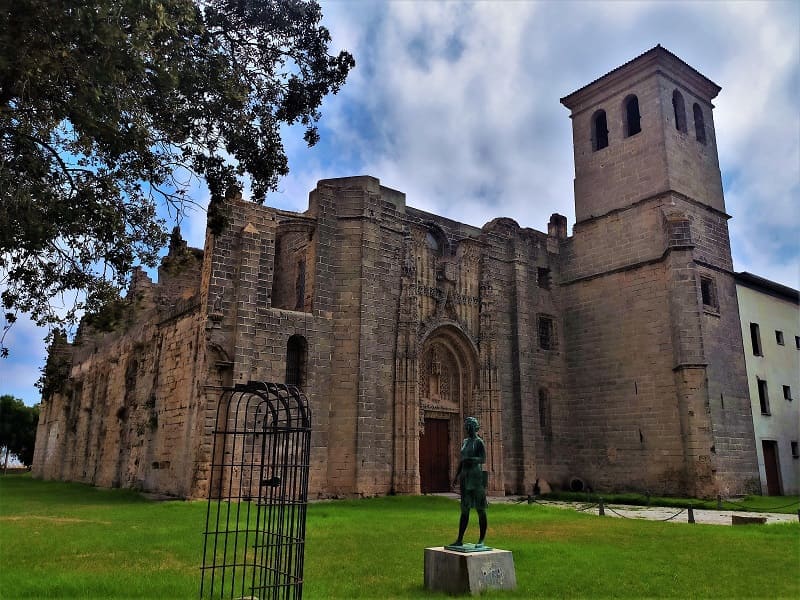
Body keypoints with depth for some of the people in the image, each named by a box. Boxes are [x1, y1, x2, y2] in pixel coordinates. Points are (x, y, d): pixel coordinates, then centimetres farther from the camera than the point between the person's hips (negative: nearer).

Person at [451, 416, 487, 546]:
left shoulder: (479, 442, -7)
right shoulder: (465, 442, 16)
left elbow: (483, 459, -18)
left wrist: (471, 459, -35)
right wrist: (457, 476, 18)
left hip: (477, 478, -8)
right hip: (465, 478, 8)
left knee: (480, 509, -1)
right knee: (464, 509, 9)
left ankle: (482, 540, 6)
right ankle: (460, 540, 13)